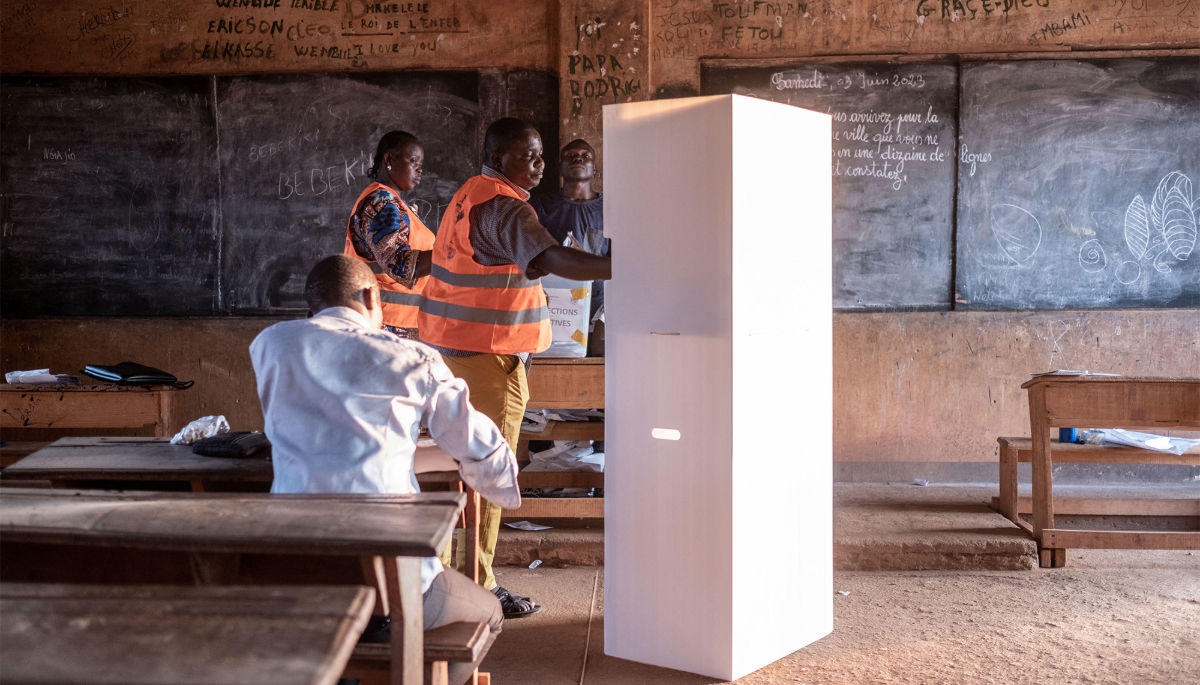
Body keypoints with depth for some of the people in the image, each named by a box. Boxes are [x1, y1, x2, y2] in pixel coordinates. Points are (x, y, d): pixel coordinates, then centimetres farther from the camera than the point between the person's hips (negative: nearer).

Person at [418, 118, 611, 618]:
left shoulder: (471, 194, 16)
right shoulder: (502, 206, -18)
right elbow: (553, 260, -32)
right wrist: (626, 268, -38)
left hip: (453, 346, 10)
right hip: (487, 354, -10)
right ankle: (477, 586, 3)